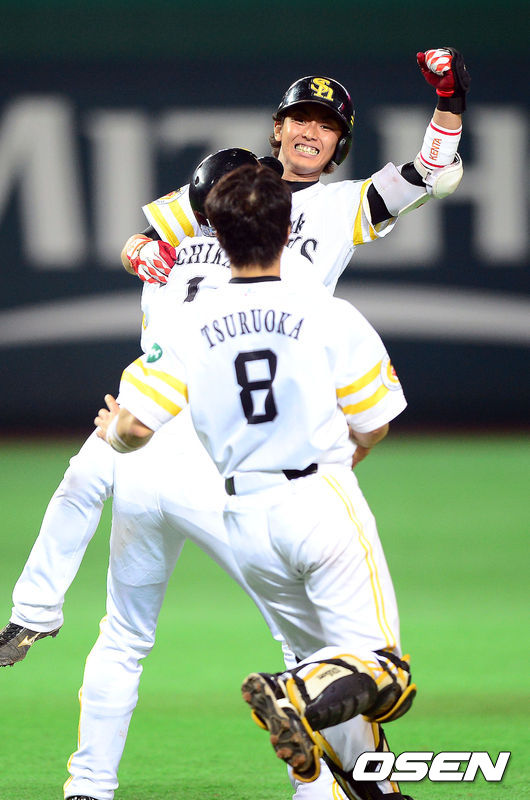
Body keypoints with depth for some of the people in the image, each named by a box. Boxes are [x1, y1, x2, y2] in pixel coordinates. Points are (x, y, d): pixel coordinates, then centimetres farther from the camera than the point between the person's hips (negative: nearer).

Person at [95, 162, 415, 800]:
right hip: (324, 503, -4)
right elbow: (372, 426, 1)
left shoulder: (186, 327, -2)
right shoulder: (331, 316, -6)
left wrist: (110, 433, 18)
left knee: (324, 662, 18)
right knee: (379, 667, -6)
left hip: (246, 519, 4)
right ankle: (298, 697, -34)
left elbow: (136, 425, -7)